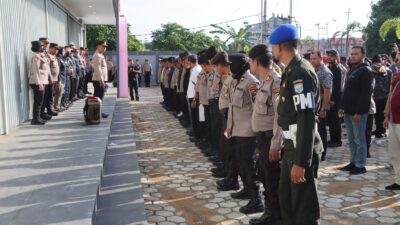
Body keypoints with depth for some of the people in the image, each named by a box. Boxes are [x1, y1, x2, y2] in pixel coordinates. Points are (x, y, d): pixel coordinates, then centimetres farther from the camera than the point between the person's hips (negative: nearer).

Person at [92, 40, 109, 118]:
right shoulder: (97, 56, -13)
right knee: (99, 97, -7)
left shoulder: (101, 55, 20)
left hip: (101, 80, 10)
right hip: (99, 80, -10)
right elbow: (98, 69, -21)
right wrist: (101, 80, -24)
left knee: (99, 97, 14)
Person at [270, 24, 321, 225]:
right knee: (286, 198, 21)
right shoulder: (292, 71, 10)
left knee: (304, 205, 3)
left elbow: (307, 120, -25)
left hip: (302, 151, -9)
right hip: (292, 148, 10)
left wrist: (301, 161, -25)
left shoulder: (301, 73, -20)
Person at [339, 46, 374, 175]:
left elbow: (366, 93, -18)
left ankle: (360, 165, 7)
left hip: (358, 112, -9)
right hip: (348, 111, 9)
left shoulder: (366, 71, -11)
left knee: (359, 140, -1)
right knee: (351, 139, 13)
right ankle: (353, 162, 22)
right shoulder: (352, 70, 17)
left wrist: (359, 112, -22)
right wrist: (343, 107, 16)